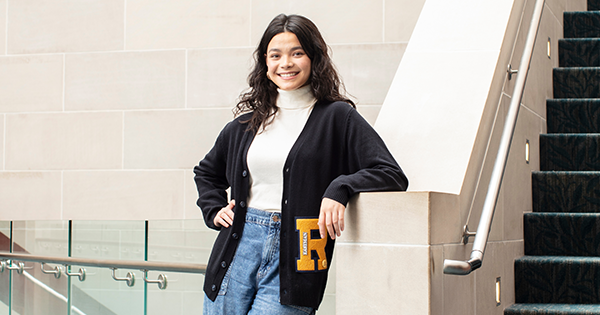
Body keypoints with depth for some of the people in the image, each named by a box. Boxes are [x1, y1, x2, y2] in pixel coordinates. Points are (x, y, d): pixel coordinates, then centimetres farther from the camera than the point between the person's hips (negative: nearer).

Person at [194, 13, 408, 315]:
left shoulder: (337, 117, 0)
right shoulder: (246, 123, 13)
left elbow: (392, 175, -8)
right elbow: (206, 171, 31)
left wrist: (340, 189, -23)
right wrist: (214, 210, 14)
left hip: (292, 257, -4)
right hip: (238, 248, 4)